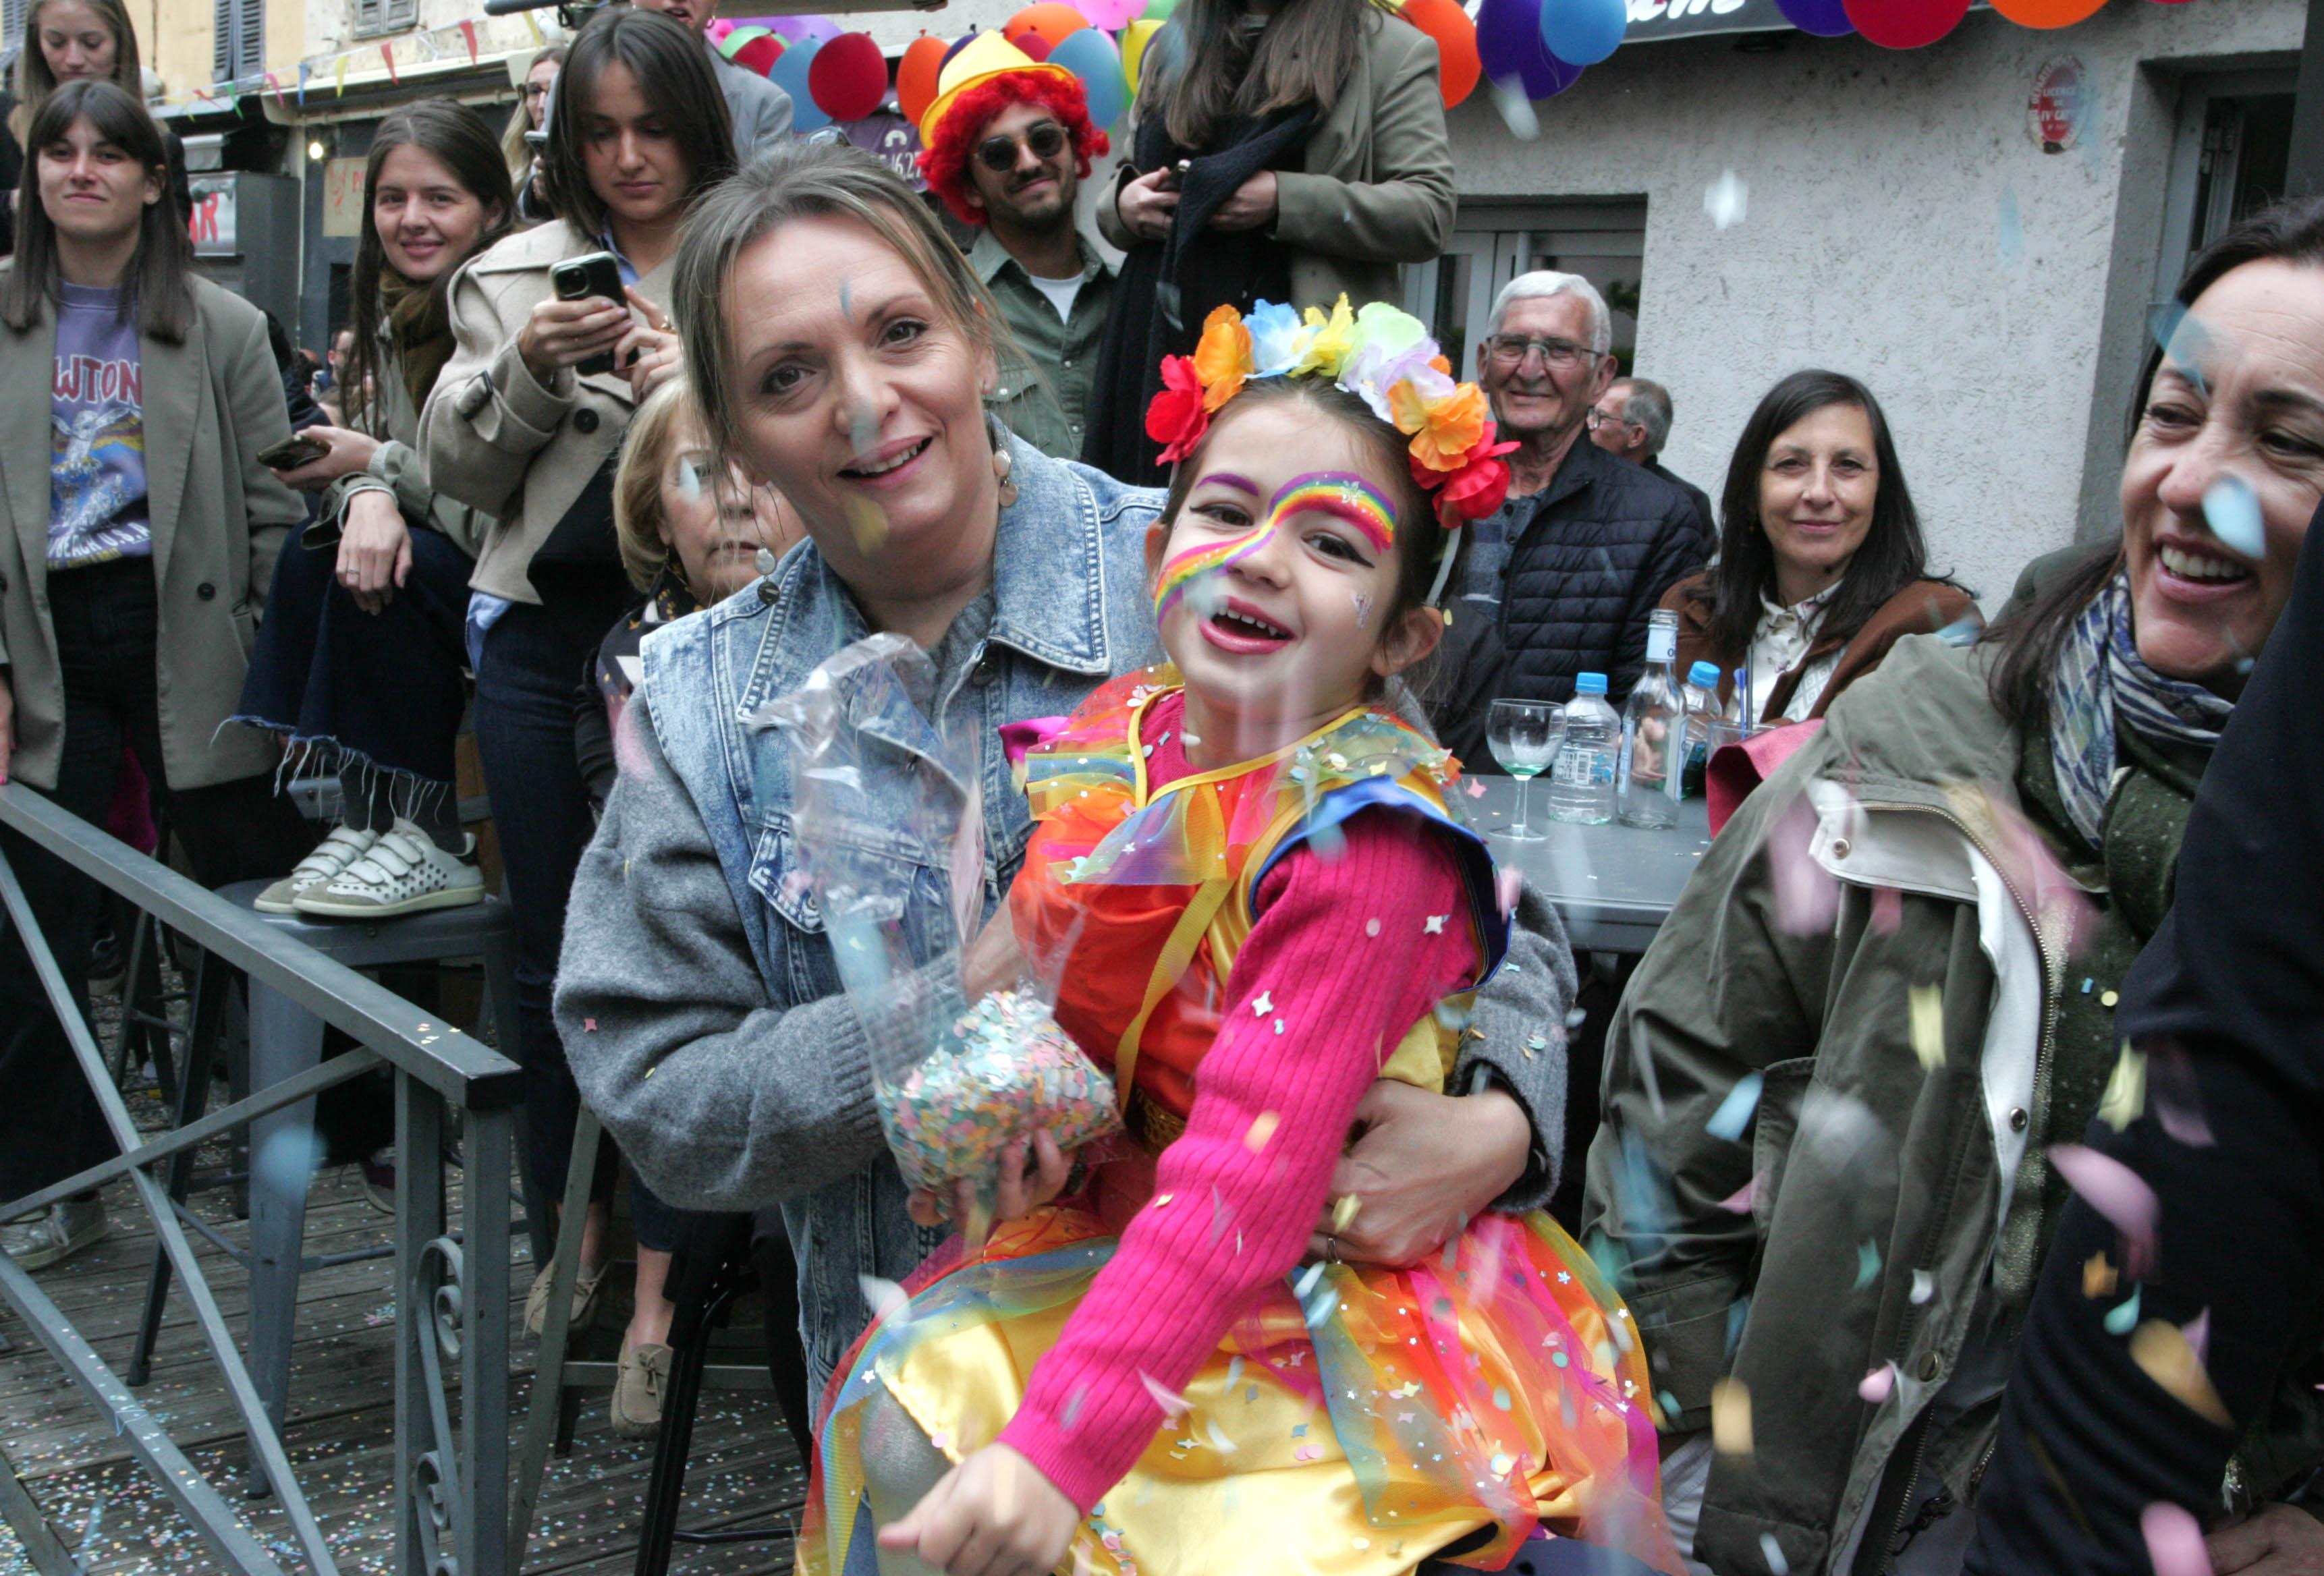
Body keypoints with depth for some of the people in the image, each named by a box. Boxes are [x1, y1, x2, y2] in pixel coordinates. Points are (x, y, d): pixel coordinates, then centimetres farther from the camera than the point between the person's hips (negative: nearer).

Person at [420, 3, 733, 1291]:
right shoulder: (517, 275, 13)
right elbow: (459, 470, 9)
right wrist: (527, 368, -8)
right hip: (545, 637, 3)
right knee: (552, 949, 9)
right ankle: (567, 1234, 25)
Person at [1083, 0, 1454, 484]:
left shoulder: (1391, 49, 6)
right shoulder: (1170, 48, 22)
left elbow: (1430, 214, -4)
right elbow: (1130, 178, 31)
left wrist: (1283, 200, -14)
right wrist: (1122, 205, 4)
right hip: (1166, 344, 5)